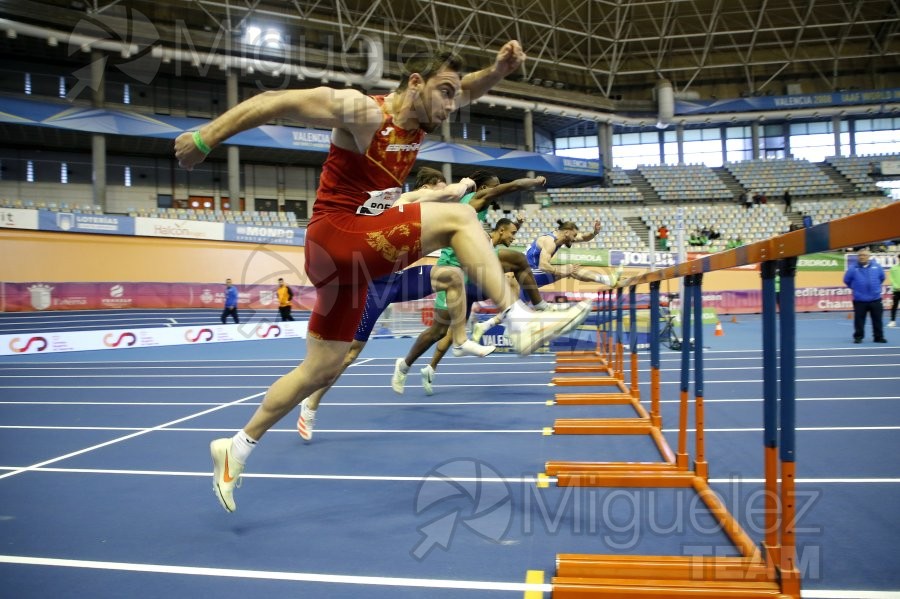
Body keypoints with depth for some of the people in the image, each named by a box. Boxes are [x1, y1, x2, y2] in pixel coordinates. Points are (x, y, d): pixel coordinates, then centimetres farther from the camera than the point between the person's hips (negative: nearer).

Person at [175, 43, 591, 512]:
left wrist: (499, 68, 0)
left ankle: (236, 447, 26)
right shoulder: (360, 110, -13)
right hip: (337, 237, -9)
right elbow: (276, 101, -12)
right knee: (457, 217, -17)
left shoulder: (420, 118, 10)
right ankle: (519, 322, -19)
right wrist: (206, 138, -13)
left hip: (357, 254, 9)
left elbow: (469, 89, 21)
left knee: (320, 371, 14)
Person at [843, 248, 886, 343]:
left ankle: (879, 337, 19)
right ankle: (858, 337, 12)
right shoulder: (853, 268, -7)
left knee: (877, 319, 8)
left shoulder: (877, 267, -1)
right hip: (859, 300, -2)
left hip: (875, 299, 2)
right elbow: (846, 280, 7)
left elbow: (882, 278, 16)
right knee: (859, 320, 2)